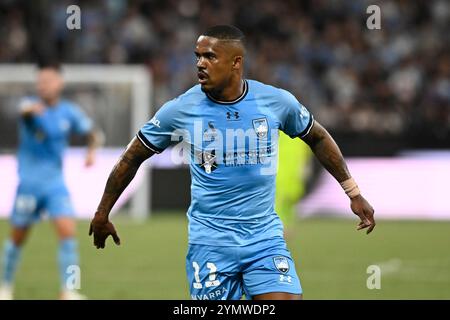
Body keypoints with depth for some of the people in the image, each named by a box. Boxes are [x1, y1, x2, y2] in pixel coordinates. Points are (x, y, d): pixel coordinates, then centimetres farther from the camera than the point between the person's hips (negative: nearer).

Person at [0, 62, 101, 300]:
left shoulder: (69, 112, 2)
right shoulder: (31, 105, -9)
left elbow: (92, 133, 17)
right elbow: (24, 110, -35)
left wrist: (92, 150, -5)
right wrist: (31, 109, -60)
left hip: (55, 184, 2)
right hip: (29, 183, -2)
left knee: (68, 231, -14)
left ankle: (68, 291, -11)